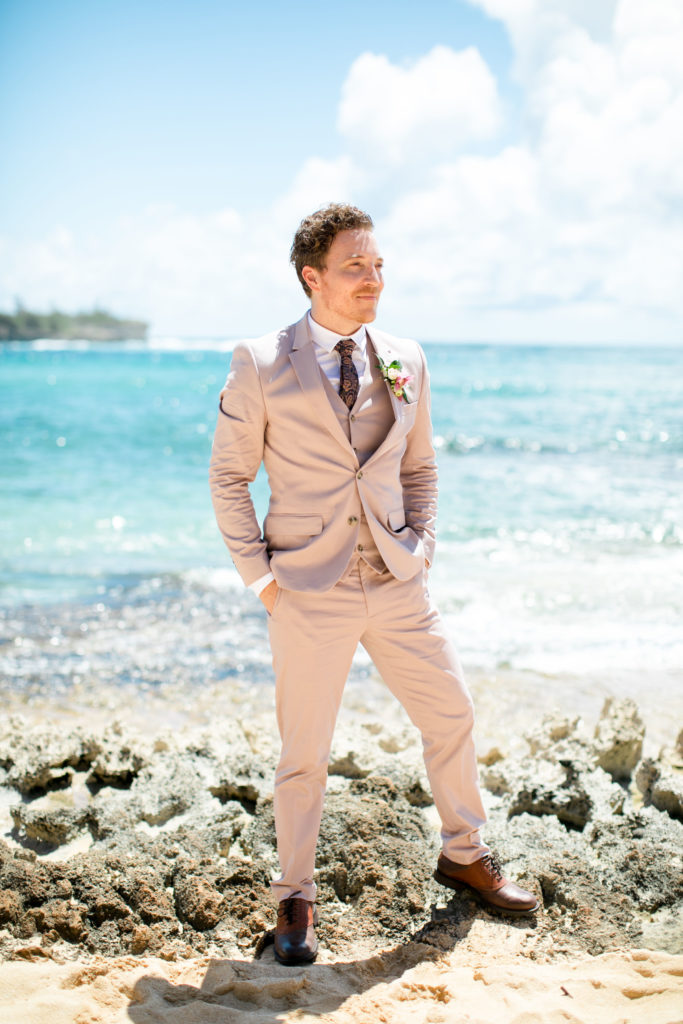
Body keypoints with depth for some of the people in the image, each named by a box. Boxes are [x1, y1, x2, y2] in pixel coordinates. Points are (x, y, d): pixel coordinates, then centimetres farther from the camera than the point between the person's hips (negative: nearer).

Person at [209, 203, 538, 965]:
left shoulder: (405, 361, 7)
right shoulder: (260, 365, -6)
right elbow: (228, 477, -1)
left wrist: (422, 546, 6)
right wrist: (258, 574, -6)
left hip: (397, 586, 4)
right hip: (309, 593, -4)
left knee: (451, 717, 13)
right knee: (304, 754, 6)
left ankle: (463, 854, 37)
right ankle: (294, 897, 26)